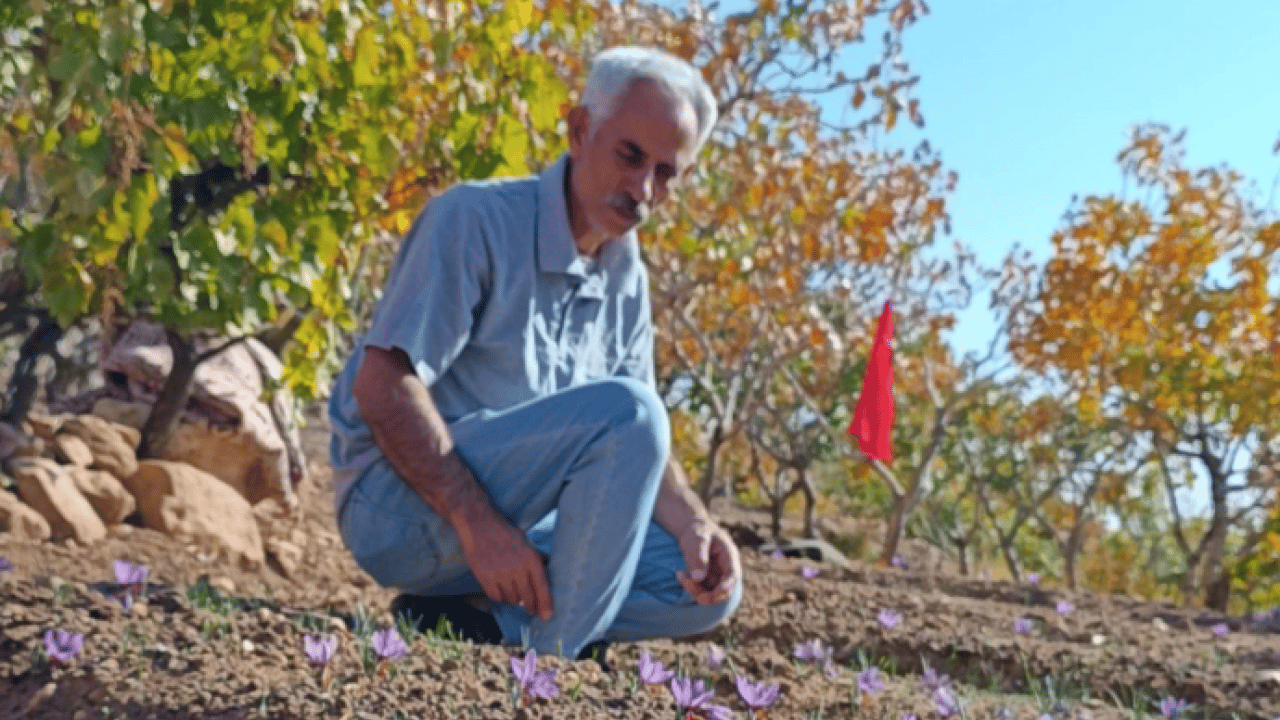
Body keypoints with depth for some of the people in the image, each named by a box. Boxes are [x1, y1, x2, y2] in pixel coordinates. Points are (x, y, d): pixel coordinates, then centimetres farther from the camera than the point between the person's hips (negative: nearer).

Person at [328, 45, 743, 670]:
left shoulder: (627, 278, 8)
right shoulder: (477, 219, -14)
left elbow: (640, 445, 10)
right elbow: (381, 386, -20)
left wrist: (693, 524, -9)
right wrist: (479, 525, -25)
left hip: (512, 523, 8)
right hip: (402, 505, -8)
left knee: (710, 588, -4)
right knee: (621, 409, -27)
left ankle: (463, 619, -8)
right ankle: (546, 658, -16)